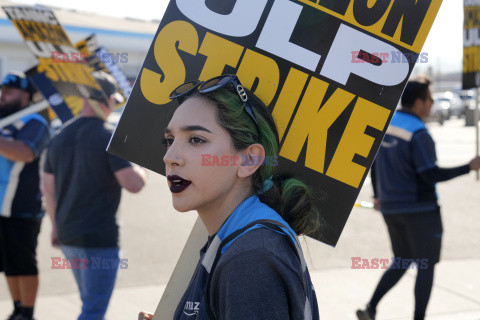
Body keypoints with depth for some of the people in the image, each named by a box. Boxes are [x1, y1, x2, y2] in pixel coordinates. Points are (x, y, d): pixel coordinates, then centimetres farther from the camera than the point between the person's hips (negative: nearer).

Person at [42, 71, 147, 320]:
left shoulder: (61, 137, 8)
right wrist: (142, 168, 2)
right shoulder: (109, 136, -14)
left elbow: (48, 189, 14)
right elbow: (133, 184, -19)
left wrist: (56, 226, 25)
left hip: (67, 235, 7)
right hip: (99, 237, -7)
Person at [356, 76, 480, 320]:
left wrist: (378, 195, 27)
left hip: (390, 208, 8)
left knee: (402, 262, 19)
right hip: (420, 209, -7)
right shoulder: (418, 133, -19)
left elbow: (374, 164, 14)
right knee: (426, 266, 5)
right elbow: (431, 175, -22)